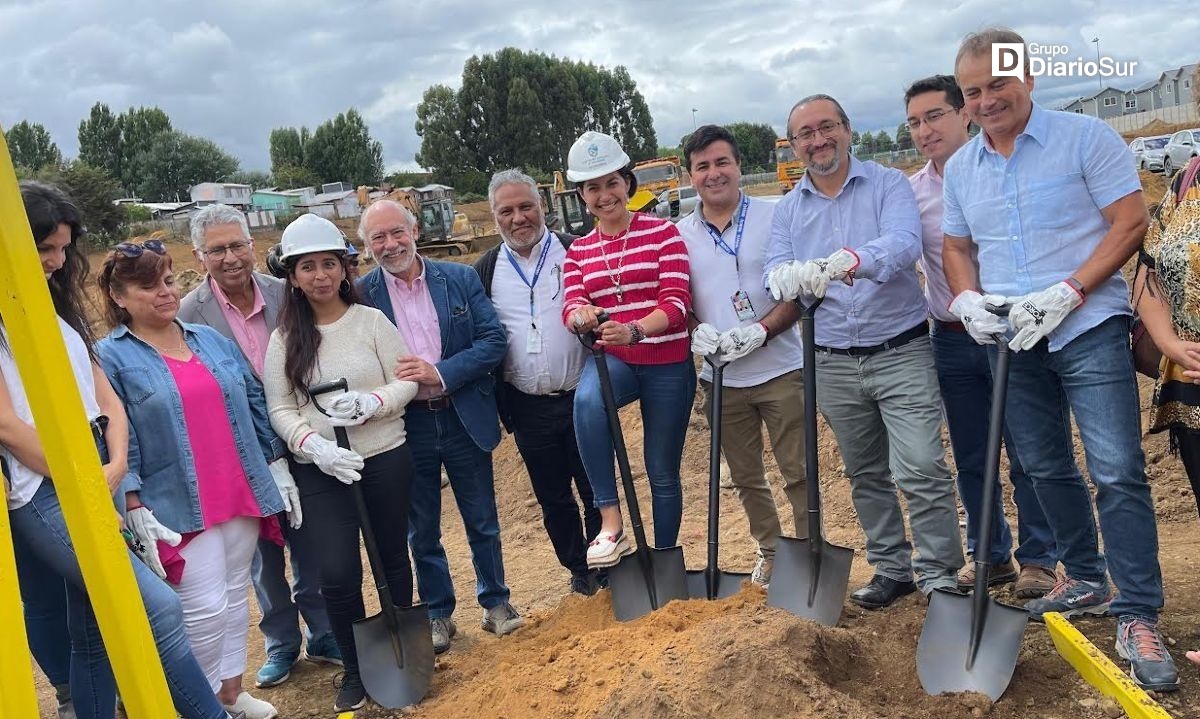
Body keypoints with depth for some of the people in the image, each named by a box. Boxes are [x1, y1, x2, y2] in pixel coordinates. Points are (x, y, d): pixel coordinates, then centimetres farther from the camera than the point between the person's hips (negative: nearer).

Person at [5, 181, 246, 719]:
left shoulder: (61, 310, 17)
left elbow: (105, 396, 13)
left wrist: (115, 466, -3)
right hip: (44, 492, -8)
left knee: (92, 630, 13)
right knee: (158, 607, -14)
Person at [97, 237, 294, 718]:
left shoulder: (213, 340, 10)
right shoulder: (110, 358, -6)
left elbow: (255, 406, 13)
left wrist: (278, 469, 10)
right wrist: (136, 512, -15)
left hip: (244, 497, 5)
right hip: (181, 509, -5)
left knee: (236, 595, 15)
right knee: (206, 608, -4)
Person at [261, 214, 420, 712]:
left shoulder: (371, 320, -3)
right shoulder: (284, 338, 0)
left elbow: (406, 381, -3)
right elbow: (280, 409, -1)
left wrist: (371, 403, -22)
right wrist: (315, 445, -18)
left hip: (386, 458, 0)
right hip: (319, 470, 0)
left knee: (393, 557, 13)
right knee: (338, 573, -5)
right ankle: (355, 669, 19)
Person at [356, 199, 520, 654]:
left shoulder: (460, 278, -2)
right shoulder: (359, 295, -4)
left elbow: (494, 340, -7)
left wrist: (440, 373, -18)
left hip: (465, 420, 1)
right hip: (405, 429, 0)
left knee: (482, 523, 14)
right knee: (422, 532, 14)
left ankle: (495, 602, 33)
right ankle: (438, 614, 32)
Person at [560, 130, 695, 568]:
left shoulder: (663, 233, -3)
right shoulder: (578, 251, 8)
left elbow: (676, 302, -14)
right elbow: (571, 308, -5)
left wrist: (634, 330, -34)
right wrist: (580, 315, -31)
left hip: (667, 365, -1)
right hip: (613, 361, 2)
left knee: (663, 473, 7)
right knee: (587, 398, -34)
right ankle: (610, 523, -27)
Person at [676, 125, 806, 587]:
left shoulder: (774, 217, -4)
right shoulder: (679, 235, 5)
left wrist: (760, 330, -19)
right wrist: (696, 331, -10)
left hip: (779, 370, -3)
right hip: (722, 379, 4)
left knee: (798, 472, 1)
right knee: (744, 477, 16)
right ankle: (769, 550, 35)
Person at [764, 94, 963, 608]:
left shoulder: (887, 184, -3)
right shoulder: (788, 209, 8)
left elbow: (904, 243, -22)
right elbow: (775, 272, -4)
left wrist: (847, 261, -42)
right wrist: (789, 278, -29)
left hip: (901, 350, -4)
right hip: (834, 362, 4)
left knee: (920, 469, -10)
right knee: (865, 475, 14)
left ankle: (940, 575, 5)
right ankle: (892, 569, 29)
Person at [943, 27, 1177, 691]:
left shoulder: (1084, 137, -5)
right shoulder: (961, 167, 10)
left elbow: (1130, 222, -9)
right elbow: (957, 246, 17)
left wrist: (1066, 293, -19)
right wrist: (966, 298, -3)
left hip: (1086, 329, -5)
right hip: (1010, 340, 5)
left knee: (1117, 471, -8)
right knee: (1046, 468, 14)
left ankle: (1137, 617, 0)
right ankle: (1085, 580, 32)